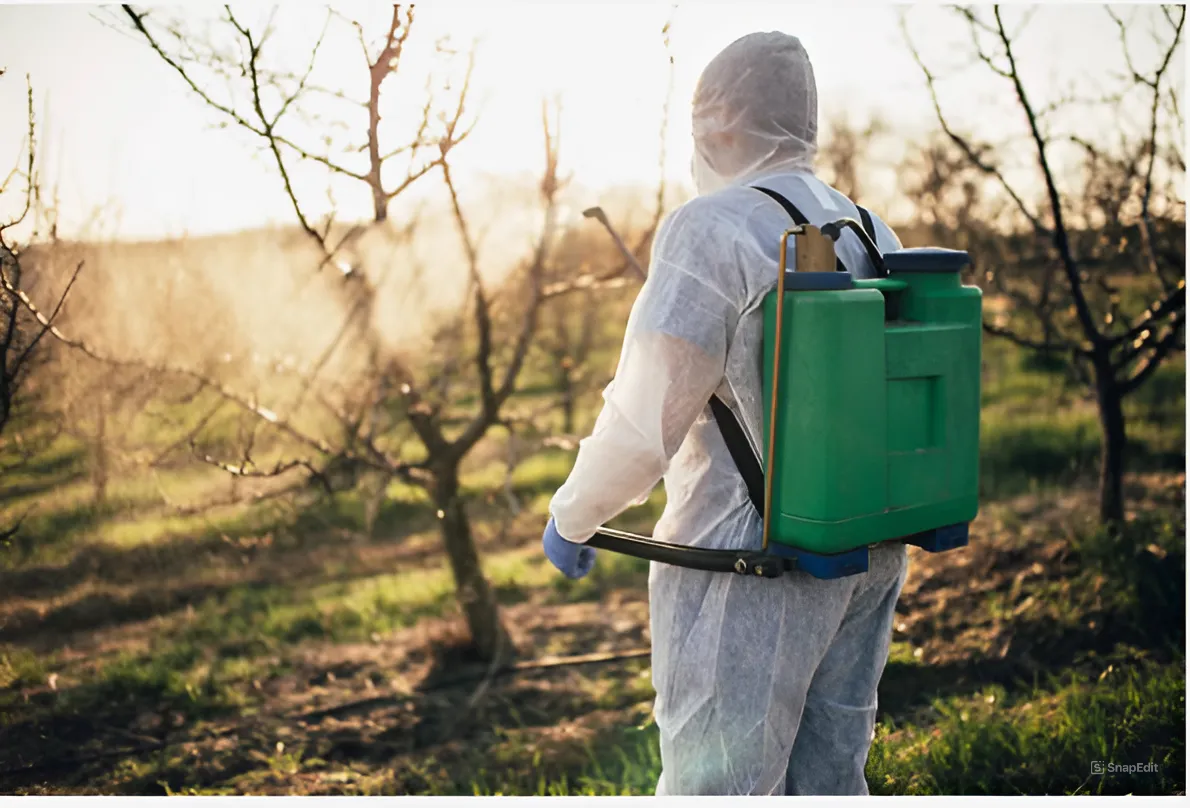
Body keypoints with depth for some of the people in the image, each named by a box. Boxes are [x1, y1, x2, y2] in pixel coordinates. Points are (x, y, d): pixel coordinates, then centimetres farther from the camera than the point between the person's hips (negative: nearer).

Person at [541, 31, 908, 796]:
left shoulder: (713, 227, -14)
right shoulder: (871, 235, 9)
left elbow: (644, 421, -18)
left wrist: (572, 516, -2)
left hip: (748, 571, -8)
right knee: (828, 779, 19)